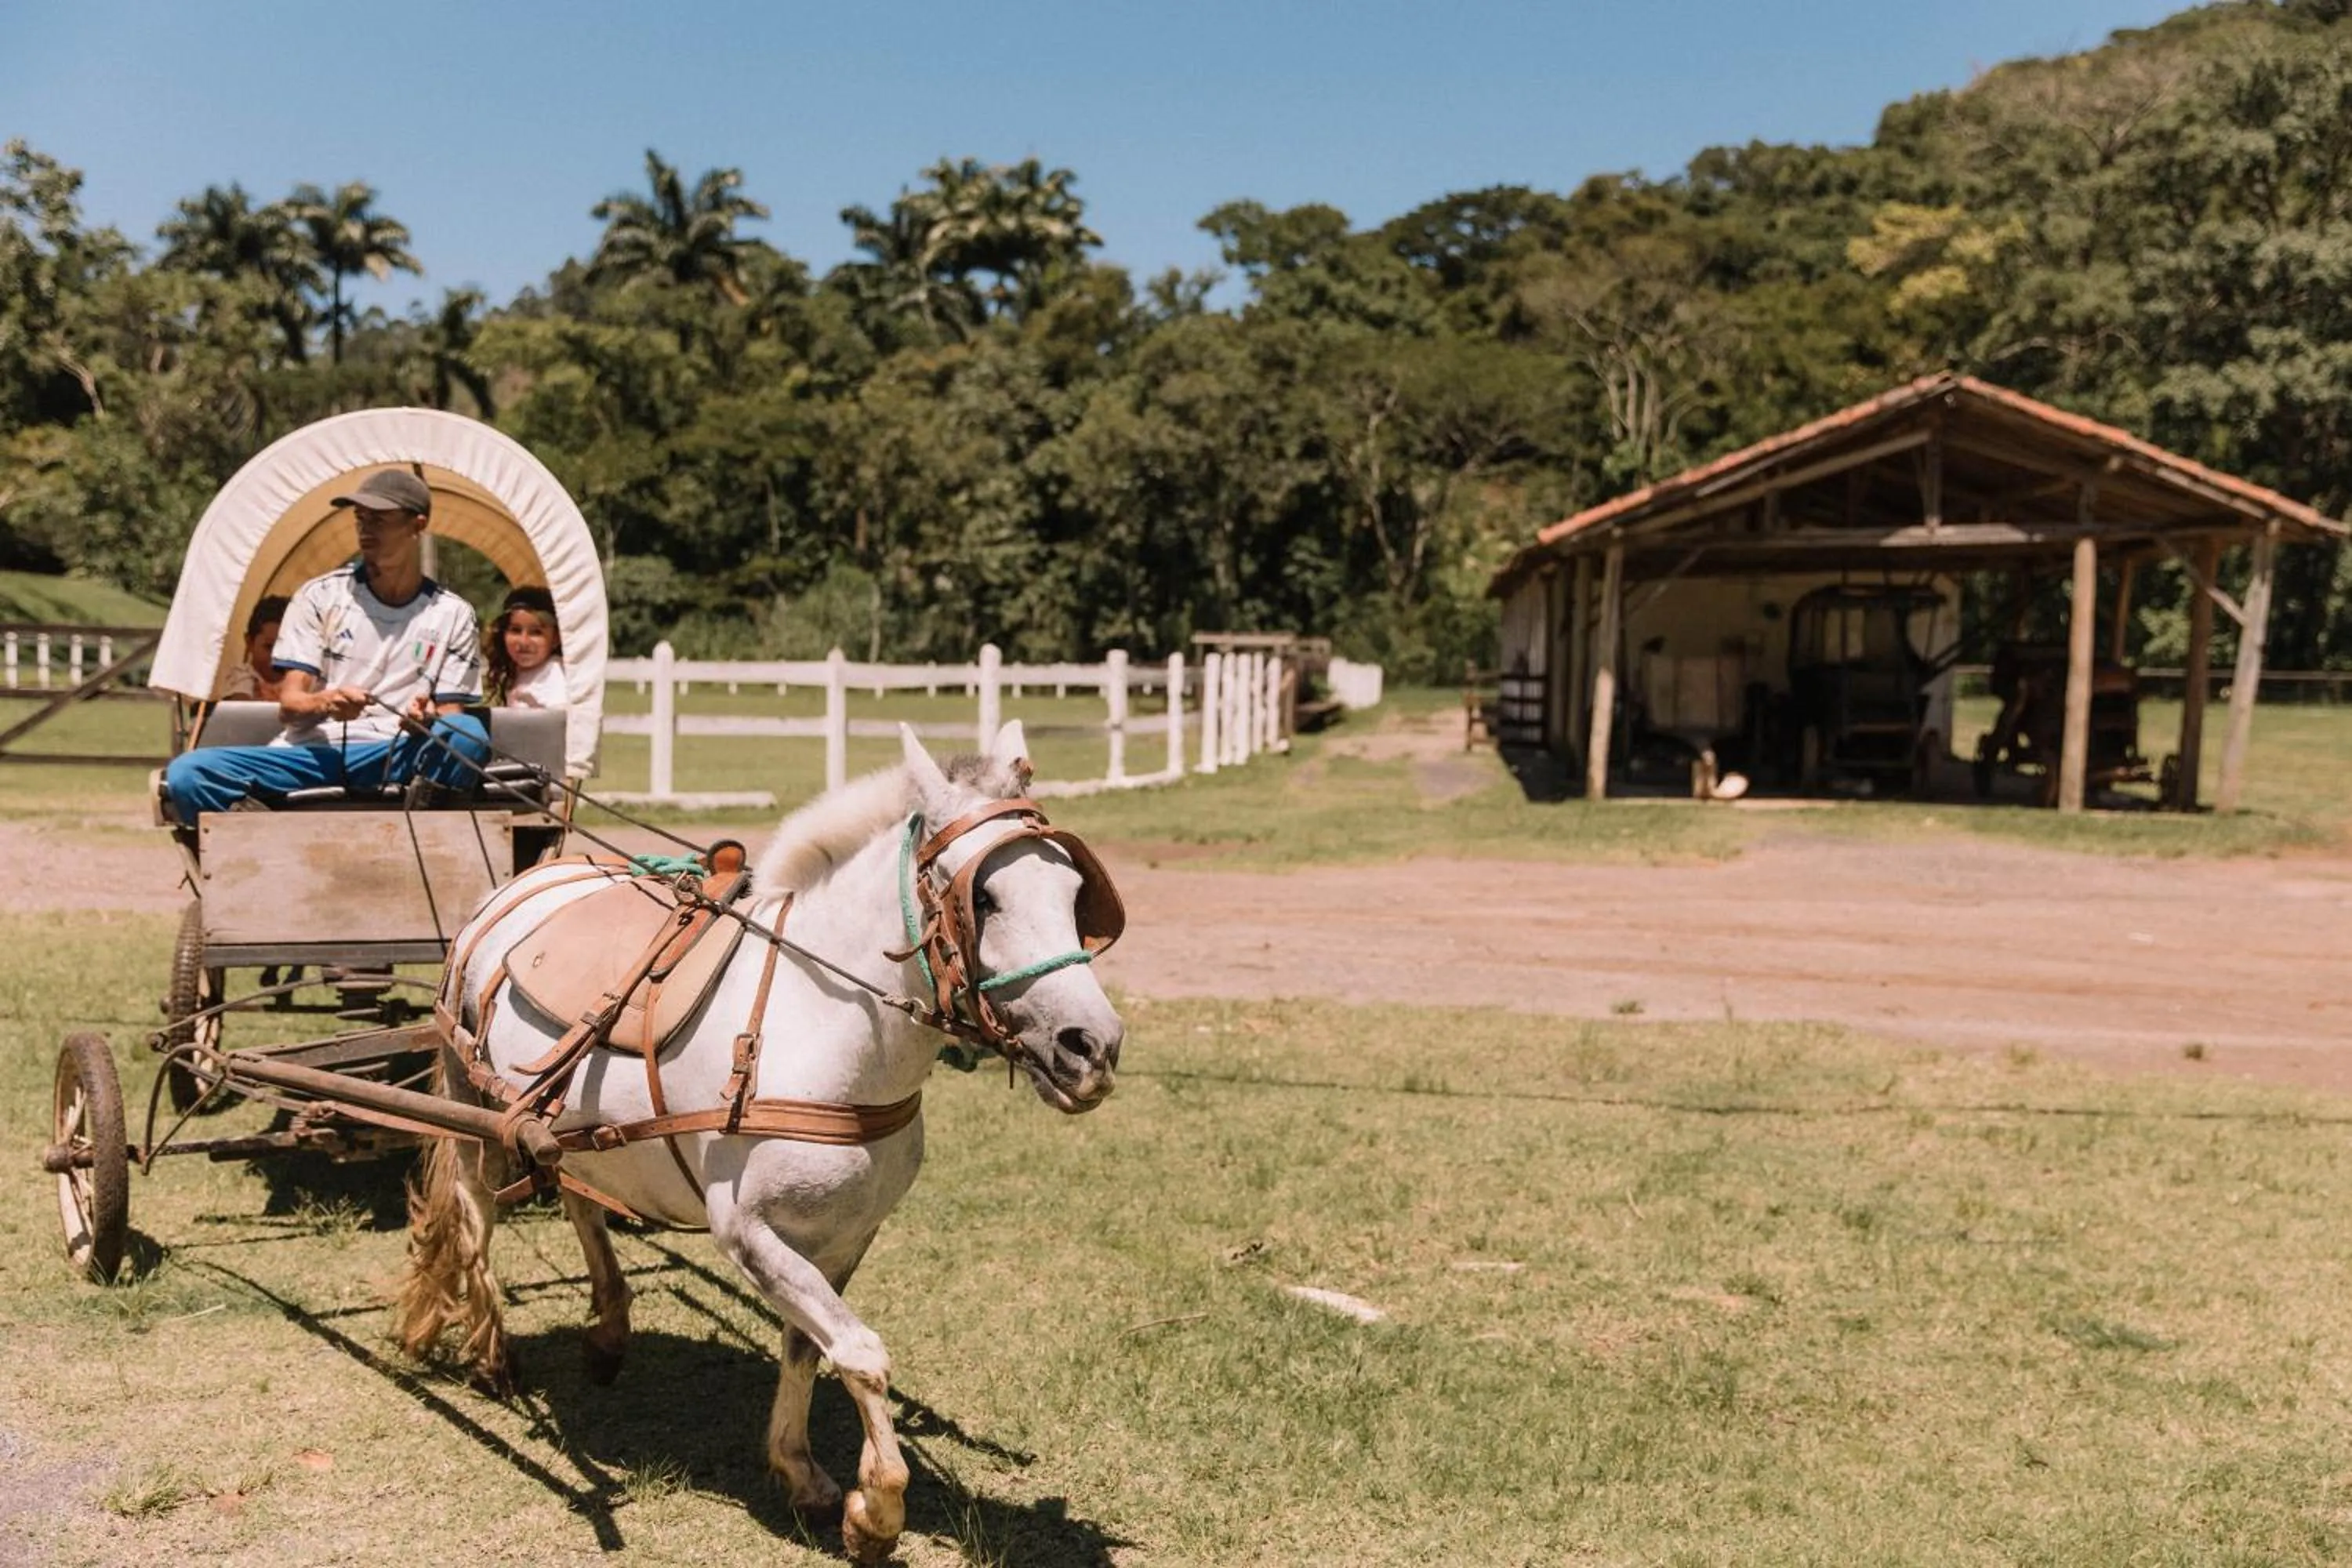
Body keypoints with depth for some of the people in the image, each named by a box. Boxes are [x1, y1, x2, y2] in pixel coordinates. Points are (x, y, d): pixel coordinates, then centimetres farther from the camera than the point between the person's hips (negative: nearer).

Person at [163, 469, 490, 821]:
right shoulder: (320, 596, 10)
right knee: (187, 773, -24)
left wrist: (427, 720, -19)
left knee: (468, 736, -34)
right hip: (312, 752, 1)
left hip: (392, 759, -1)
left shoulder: (453, 616, 11)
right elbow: (288, 703, 5)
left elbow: (451, 718, 7)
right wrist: (323, 703, -20)